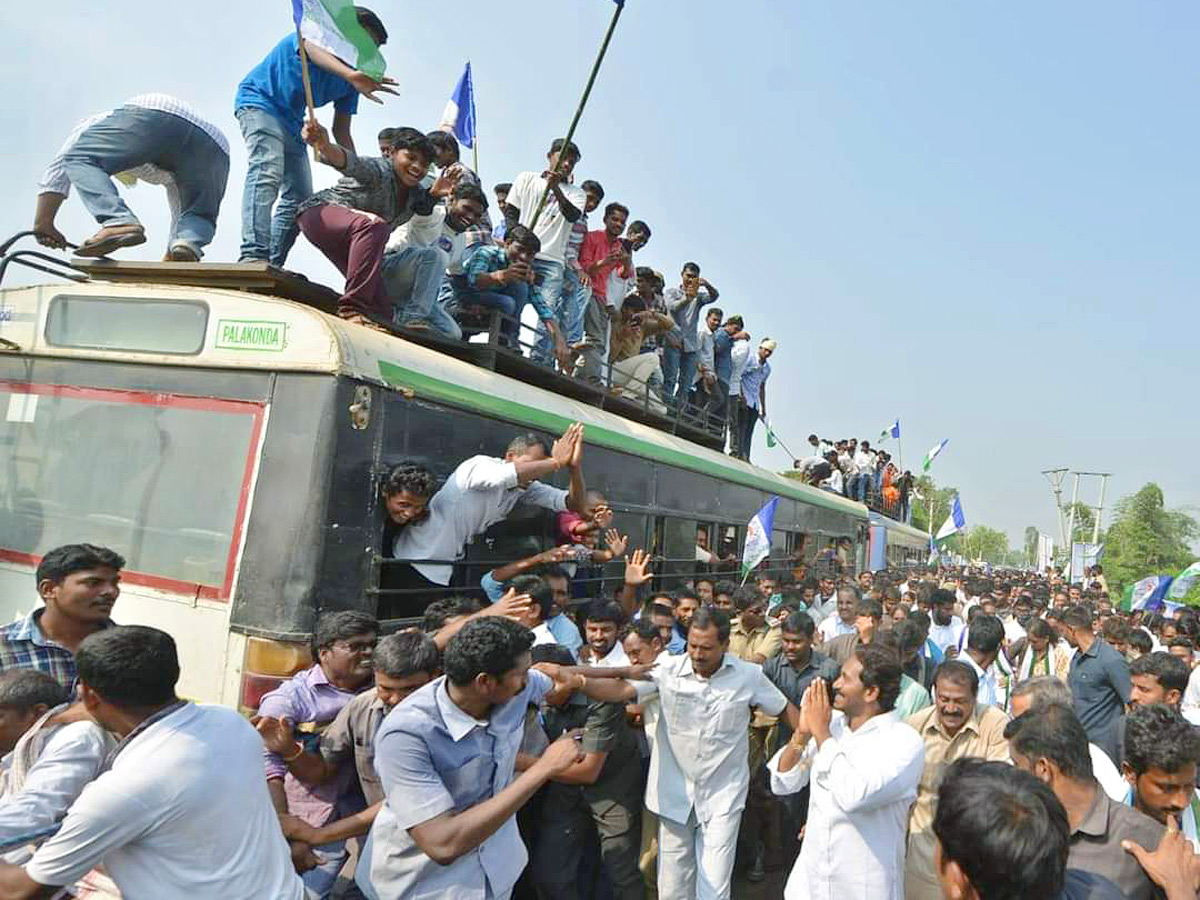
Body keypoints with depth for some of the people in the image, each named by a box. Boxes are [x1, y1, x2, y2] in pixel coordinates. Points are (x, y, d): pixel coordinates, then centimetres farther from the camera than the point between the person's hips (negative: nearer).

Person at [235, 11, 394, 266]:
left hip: (292, 122, 9)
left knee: (300, 198, 1)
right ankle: (253, 256, -43)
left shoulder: (352, 77, 5)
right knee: (267, 173, -30)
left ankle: (272, 265, 3)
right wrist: (351, 75, -62)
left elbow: (341, 131, 4)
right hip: (259, 102, -8)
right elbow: (313, 49, -41)